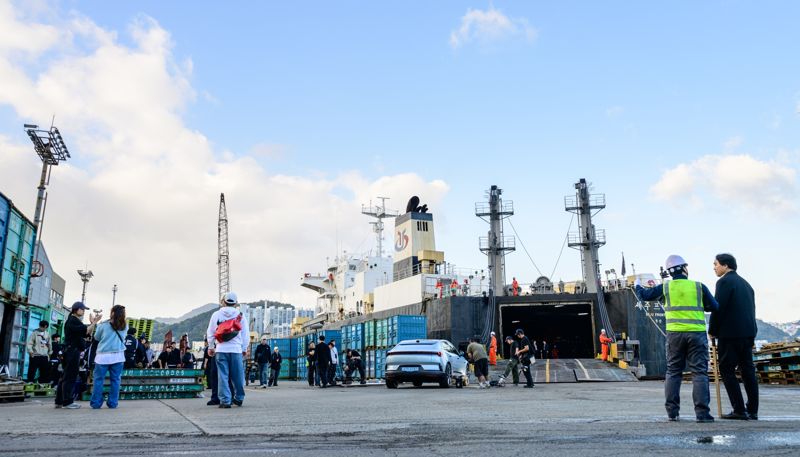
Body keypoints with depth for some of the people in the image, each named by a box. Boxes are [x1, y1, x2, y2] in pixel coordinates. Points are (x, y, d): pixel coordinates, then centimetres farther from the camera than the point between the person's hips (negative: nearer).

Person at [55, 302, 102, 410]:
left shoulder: (77, 321, 23)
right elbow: (86, 331, -20)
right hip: (72, 351, -10)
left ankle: (59, 401, 15)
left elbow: (88, 333, 14)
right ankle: (67, 402, -7)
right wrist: (94, 322, -14)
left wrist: (93, 323, 3)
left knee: (65, 377, 11)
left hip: (72, 351, 10)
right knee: (70, 377, -9)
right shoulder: (72, 320, -9)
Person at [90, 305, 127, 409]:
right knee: (115, 380, 6)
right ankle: (113, 403, 7)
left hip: (103, 356, -2)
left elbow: (96, 337, 9)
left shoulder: (103, 325, -5)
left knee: (98, 379, 6)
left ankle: (96, 403, 6)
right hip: (118, 356, 2)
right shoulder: (125, 326, 2)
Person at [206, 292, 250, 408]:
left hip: (221, 349, 0)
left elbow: (210, 332, 8)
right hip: (236, 349, 0)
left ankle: (225, 400, -2)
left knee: (222, 375, 1)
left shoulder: (216, 314, 5)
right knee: (238, 375, 9)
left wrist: (211, 347, 19)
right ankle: (239, 398, 17)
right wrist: (245, 349, 17)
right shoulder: (240, 315, 5)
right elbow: (246, 334, 7)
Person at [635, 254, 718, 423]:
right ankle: (702, 412, -2)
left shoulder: (666, 287, 4)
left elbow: (645, 295, 14)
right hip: (697, 333, -2)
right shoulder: (699, 287, 0)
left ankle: (672, 412, 11)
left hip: (675, 334, 2)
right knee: (700, 373, 2)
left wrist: (637, 285, 34)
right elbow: (715, 307, 2)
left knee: (673, 372, 10)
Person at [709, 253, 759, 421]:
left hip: (730, 333, -8)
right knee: (748, 369, 9)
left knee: (727, 369, -3)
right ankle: (752, 411, 11)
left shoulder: (724, 281, -8)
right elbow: (751, 308, 18)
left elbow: (718, 308, -14)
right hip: (749, 332, 8)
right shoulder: (745, 283, 18)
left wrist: (712, 331, -4)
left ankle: (739, 410, -7)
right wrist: (748, 330, 18)